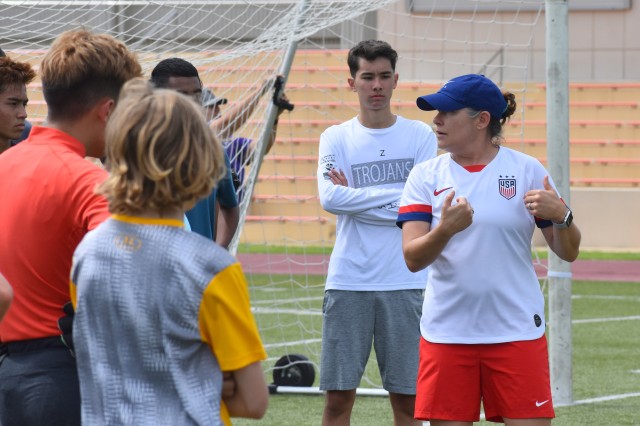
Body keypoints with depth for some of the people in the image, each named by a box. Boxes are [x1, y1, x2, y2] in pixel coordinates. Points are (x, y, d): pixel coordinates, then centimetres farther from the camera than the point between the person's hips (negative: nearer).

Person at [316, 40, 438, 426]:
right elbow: (330, 198, -10)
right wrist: (393, 196, -9)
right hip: (348, 281, 0)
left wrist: (356, 195, -6)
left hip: (404, 283, 0)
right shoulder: (336, 138, 6)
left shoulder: (420, 136, 5)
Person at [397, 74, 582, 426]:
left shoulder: (527, 169, 0)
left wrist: (561, 215, -19)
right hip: (446, 331, 1)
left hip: (517, 330, -1)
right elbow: (413, 258, -7)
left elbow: (568, 252, 2)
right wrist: (445, 230, -26)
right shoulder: (425, 175, 3)